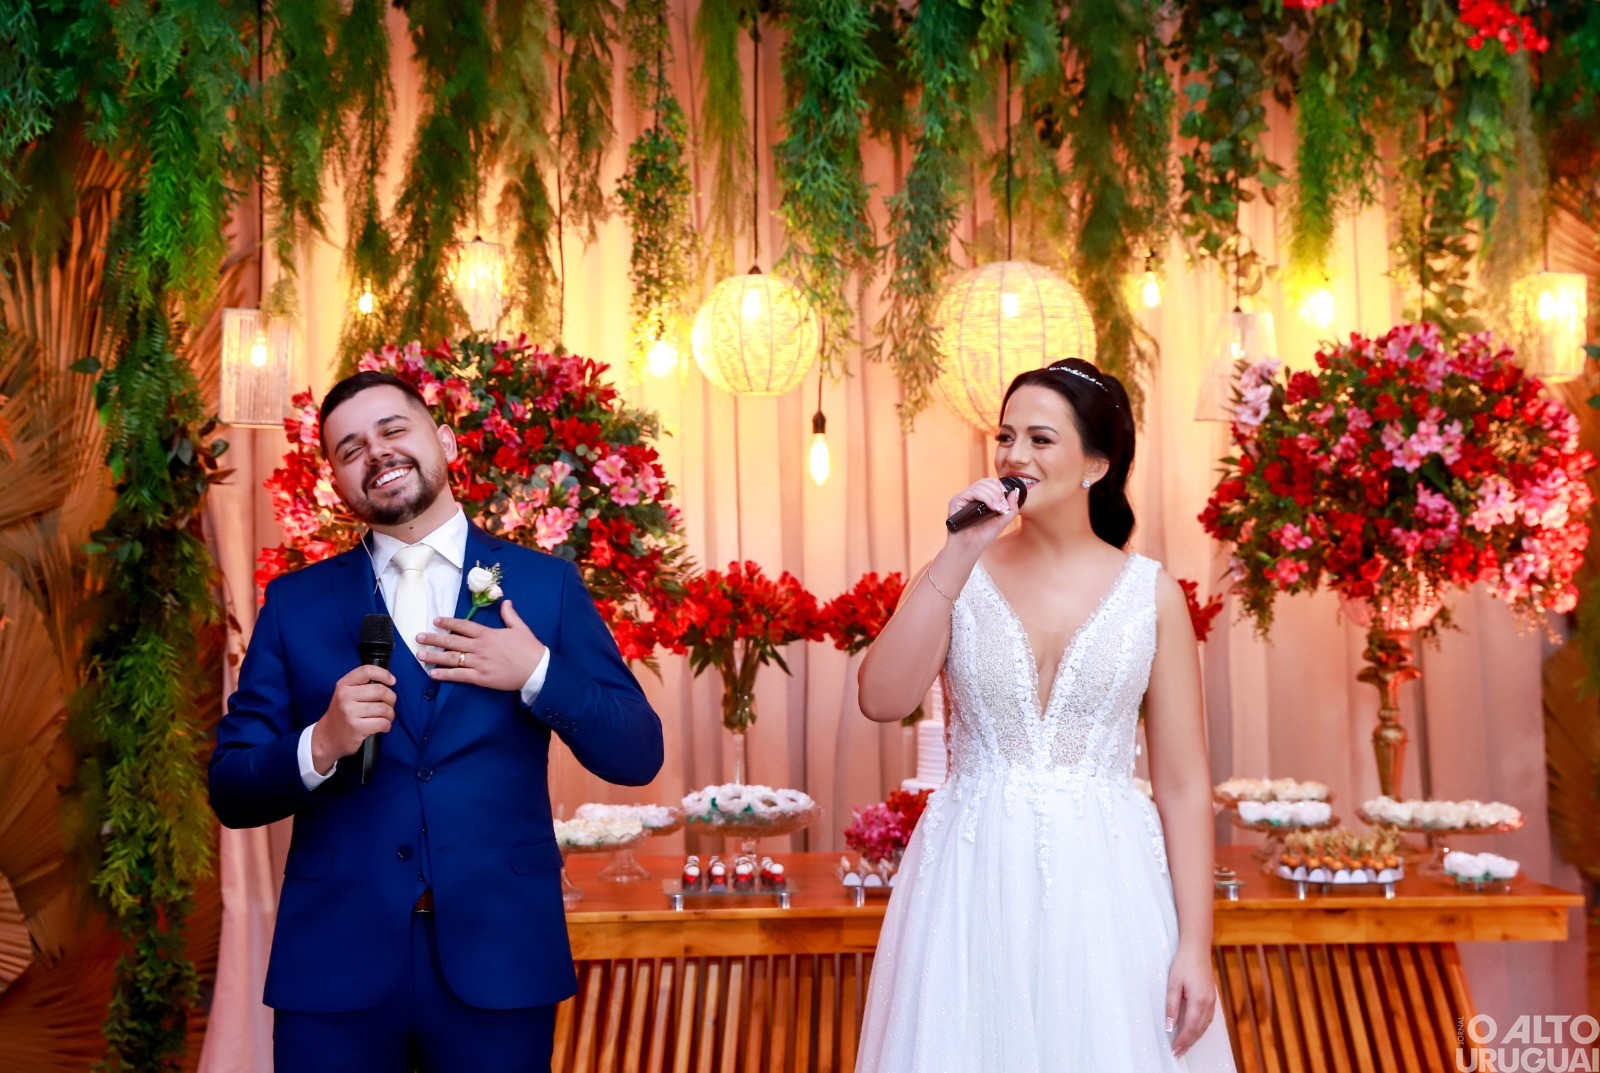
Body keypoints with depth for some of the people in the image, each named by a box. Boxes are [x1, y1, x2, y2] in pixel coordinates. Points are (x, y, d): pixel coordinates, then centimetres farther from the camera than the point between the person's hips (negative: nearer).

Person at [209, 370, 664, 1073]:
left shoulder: (545, 584, 4)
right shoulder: (295, 603, 6)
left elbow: (637, 757, 2)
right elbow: (230, 792, 4)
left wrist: (537, 672, -12)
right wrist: (320, 746, -15)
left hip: (499, 960, -1)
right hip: (335, 964, 1)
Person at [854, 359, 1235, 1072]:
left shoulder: (1151, 594, 0)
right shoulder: (961, 577, 2)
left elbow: (1182, 784, 0)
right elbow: (881, 699, -14)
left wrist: (1195, 947, -4)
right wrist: (959, 555, -16)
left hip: (1106, 882, 0)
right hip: (973, 880, 1)